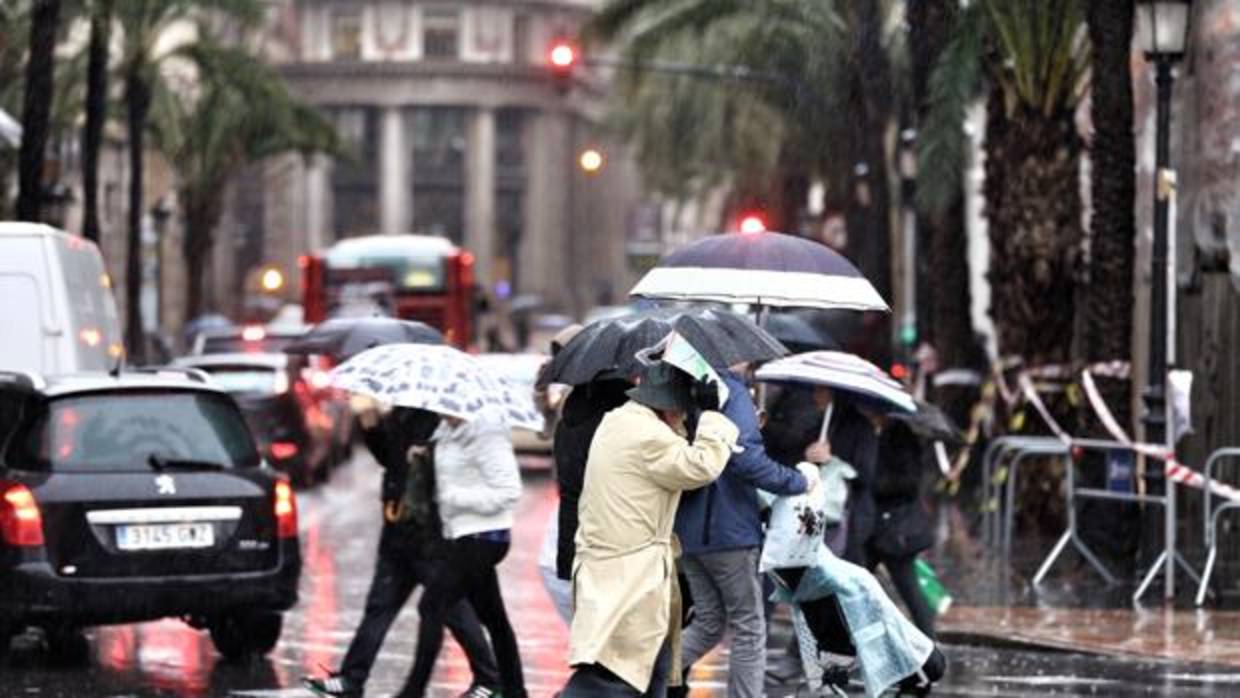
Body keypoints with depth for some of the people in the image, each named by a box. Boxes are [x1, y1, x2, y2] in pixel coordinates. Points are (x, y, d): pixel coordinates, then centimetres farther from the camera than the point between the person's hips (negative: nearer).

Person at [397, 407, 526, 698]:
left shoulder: (487, 434, -16)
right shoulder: (448, 432, 9)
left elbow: (507, 492, -20)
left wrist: (455, 496, -19)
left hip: (482, 537, -9)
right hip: (461, 535, 9)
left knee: (433, 606, -10)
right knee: (492, 617, 14)